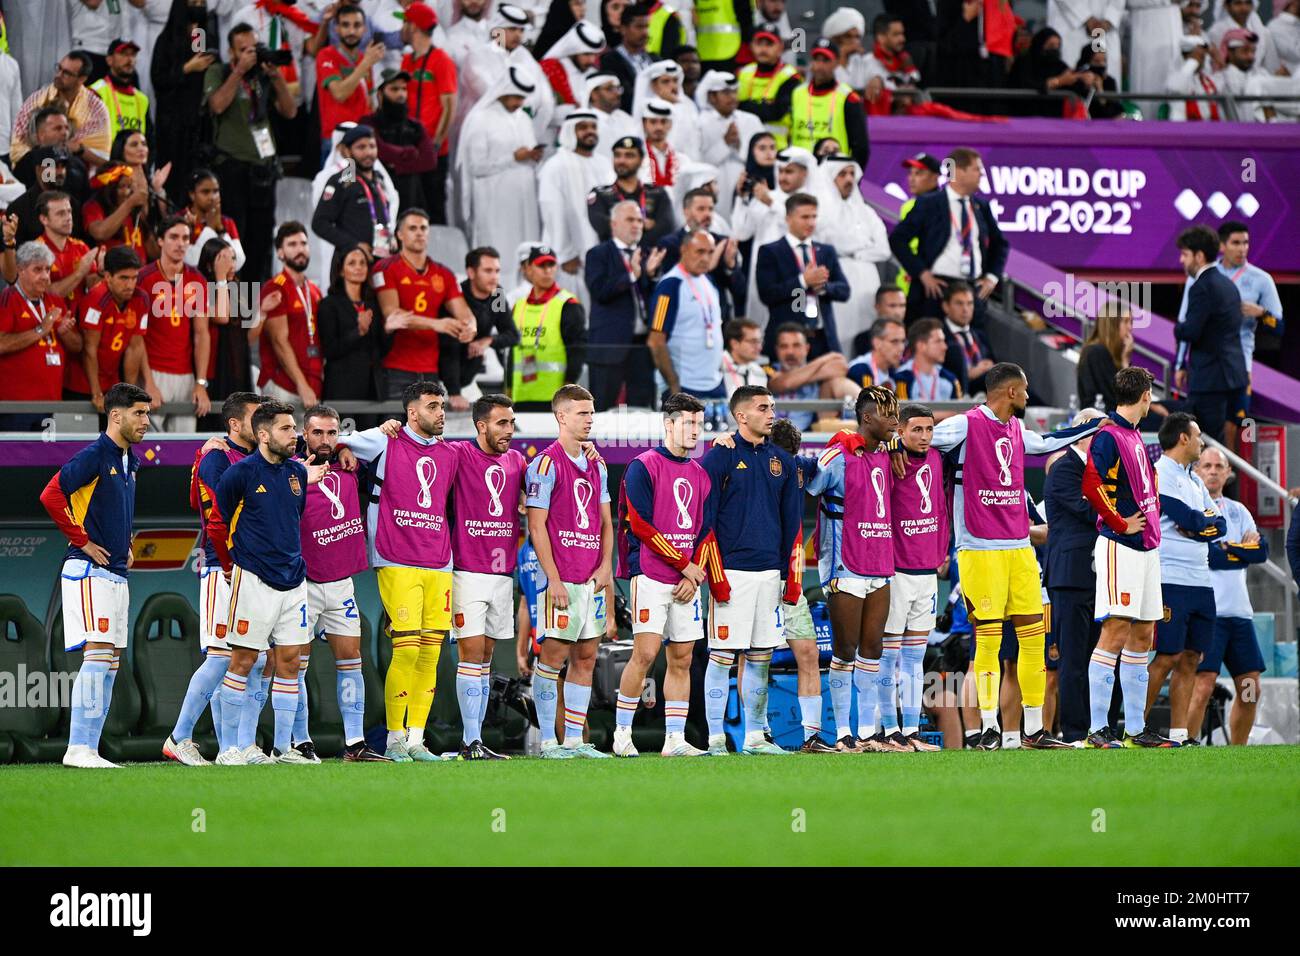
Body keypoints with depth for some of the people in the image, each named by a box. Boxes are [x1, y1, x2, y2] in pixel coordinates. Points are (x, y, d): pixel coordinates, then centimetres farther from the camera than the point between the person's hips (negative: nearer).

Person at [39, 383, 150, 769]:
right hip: (89, 572, -9)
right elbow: (51, 495, -21)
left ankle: (89, 750, 8)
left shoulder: (129, 461, 16)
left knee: (111, 663, 6)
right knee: (98, 654, -15)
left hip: (117, 574, 9)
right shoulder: (94, 456, -12)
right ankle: (78, 749, -16)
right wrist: (82, 541, -16)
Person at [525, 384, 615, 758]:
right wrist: (553, 579, -14)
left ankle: (575, 740, 10)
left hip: (592, 578, 7)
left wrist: (605, 565, 3)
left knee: (585, 657, 7)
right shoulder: (547, 464, -7)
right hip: (561, 578, -7)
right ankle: (548, 741, -2)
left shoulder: (596, 466, 15)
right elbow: (537, 526, -10)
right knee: (553, 655, -6)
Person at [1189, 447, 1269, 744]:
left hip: (1240, 612, 7)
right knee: (1203, 687, -16)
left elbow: (1262, 550, 4)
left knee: (1250, 690, 7)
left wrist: (1225, 550, -8)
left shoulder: (1238, 511, 18)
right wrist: (1243, 549, -6)